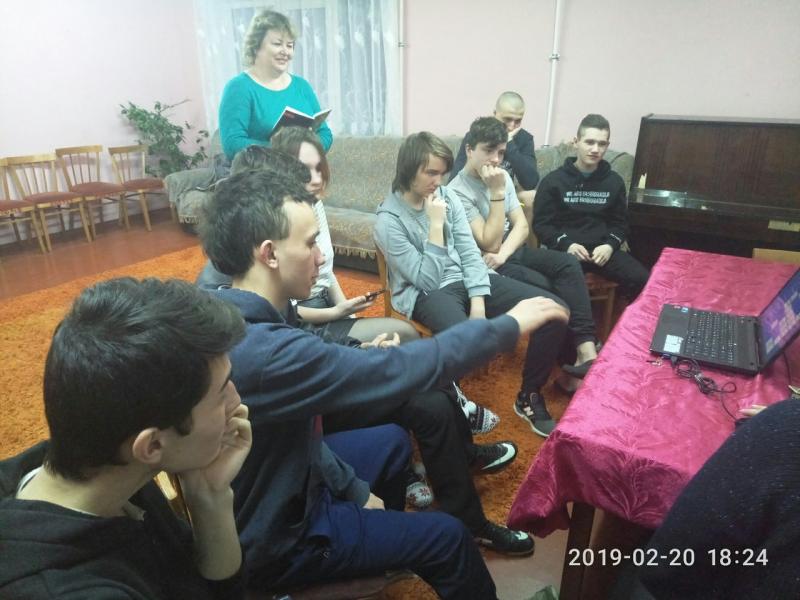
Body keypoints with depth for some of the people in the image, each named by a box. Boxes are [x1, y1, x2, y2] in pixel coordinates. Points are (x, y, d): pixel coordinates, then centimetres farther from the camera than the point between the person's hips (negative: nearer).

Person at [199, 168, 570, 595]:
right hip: (274, 539, -8)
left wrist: (352, 489, 4)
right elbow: (399, 370, -35)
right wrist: (508, 325, -22)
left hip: (280, 486, 8)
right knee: (447, 538, 3)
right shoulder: (261, 351, -37)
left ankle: (382, 532, 42)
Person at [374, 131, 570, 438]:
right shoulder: (389, 221, -11)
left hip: (466, 280, 6)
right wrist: (436, 225, -17)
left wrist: (478, 302, -12)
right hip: (426, 294, -6)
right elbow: (428, 279, -15)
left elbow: (469, 252, 2)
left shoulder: (447, 197, 5)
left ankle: (529, 395, 8)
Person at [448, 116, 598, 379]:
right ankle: (571, 354, -7)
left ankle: (586, 348, -24)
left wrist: (503, 254, -17)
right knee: (548, 290, -25)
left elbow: (521, 225, 3)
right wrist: (497, 193, -23)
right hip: (488, 265, -6)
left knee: (567, 263, -18)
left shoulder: (502, 176, 6)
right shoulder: (457, 192, -17)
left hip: (513, 249, 7)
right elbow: (491, 244, -22)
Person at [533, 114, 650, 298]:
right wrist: (567, 245, -15)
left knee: (642, 280, -19)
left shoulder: (614, 182, 14)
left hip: (602, 249, 4)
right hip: (566, 250, -3)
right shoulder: (553, 181, 4)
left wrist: (610, 245, -4)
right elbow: (542, 224, 1)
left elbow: (620, 223, 18)